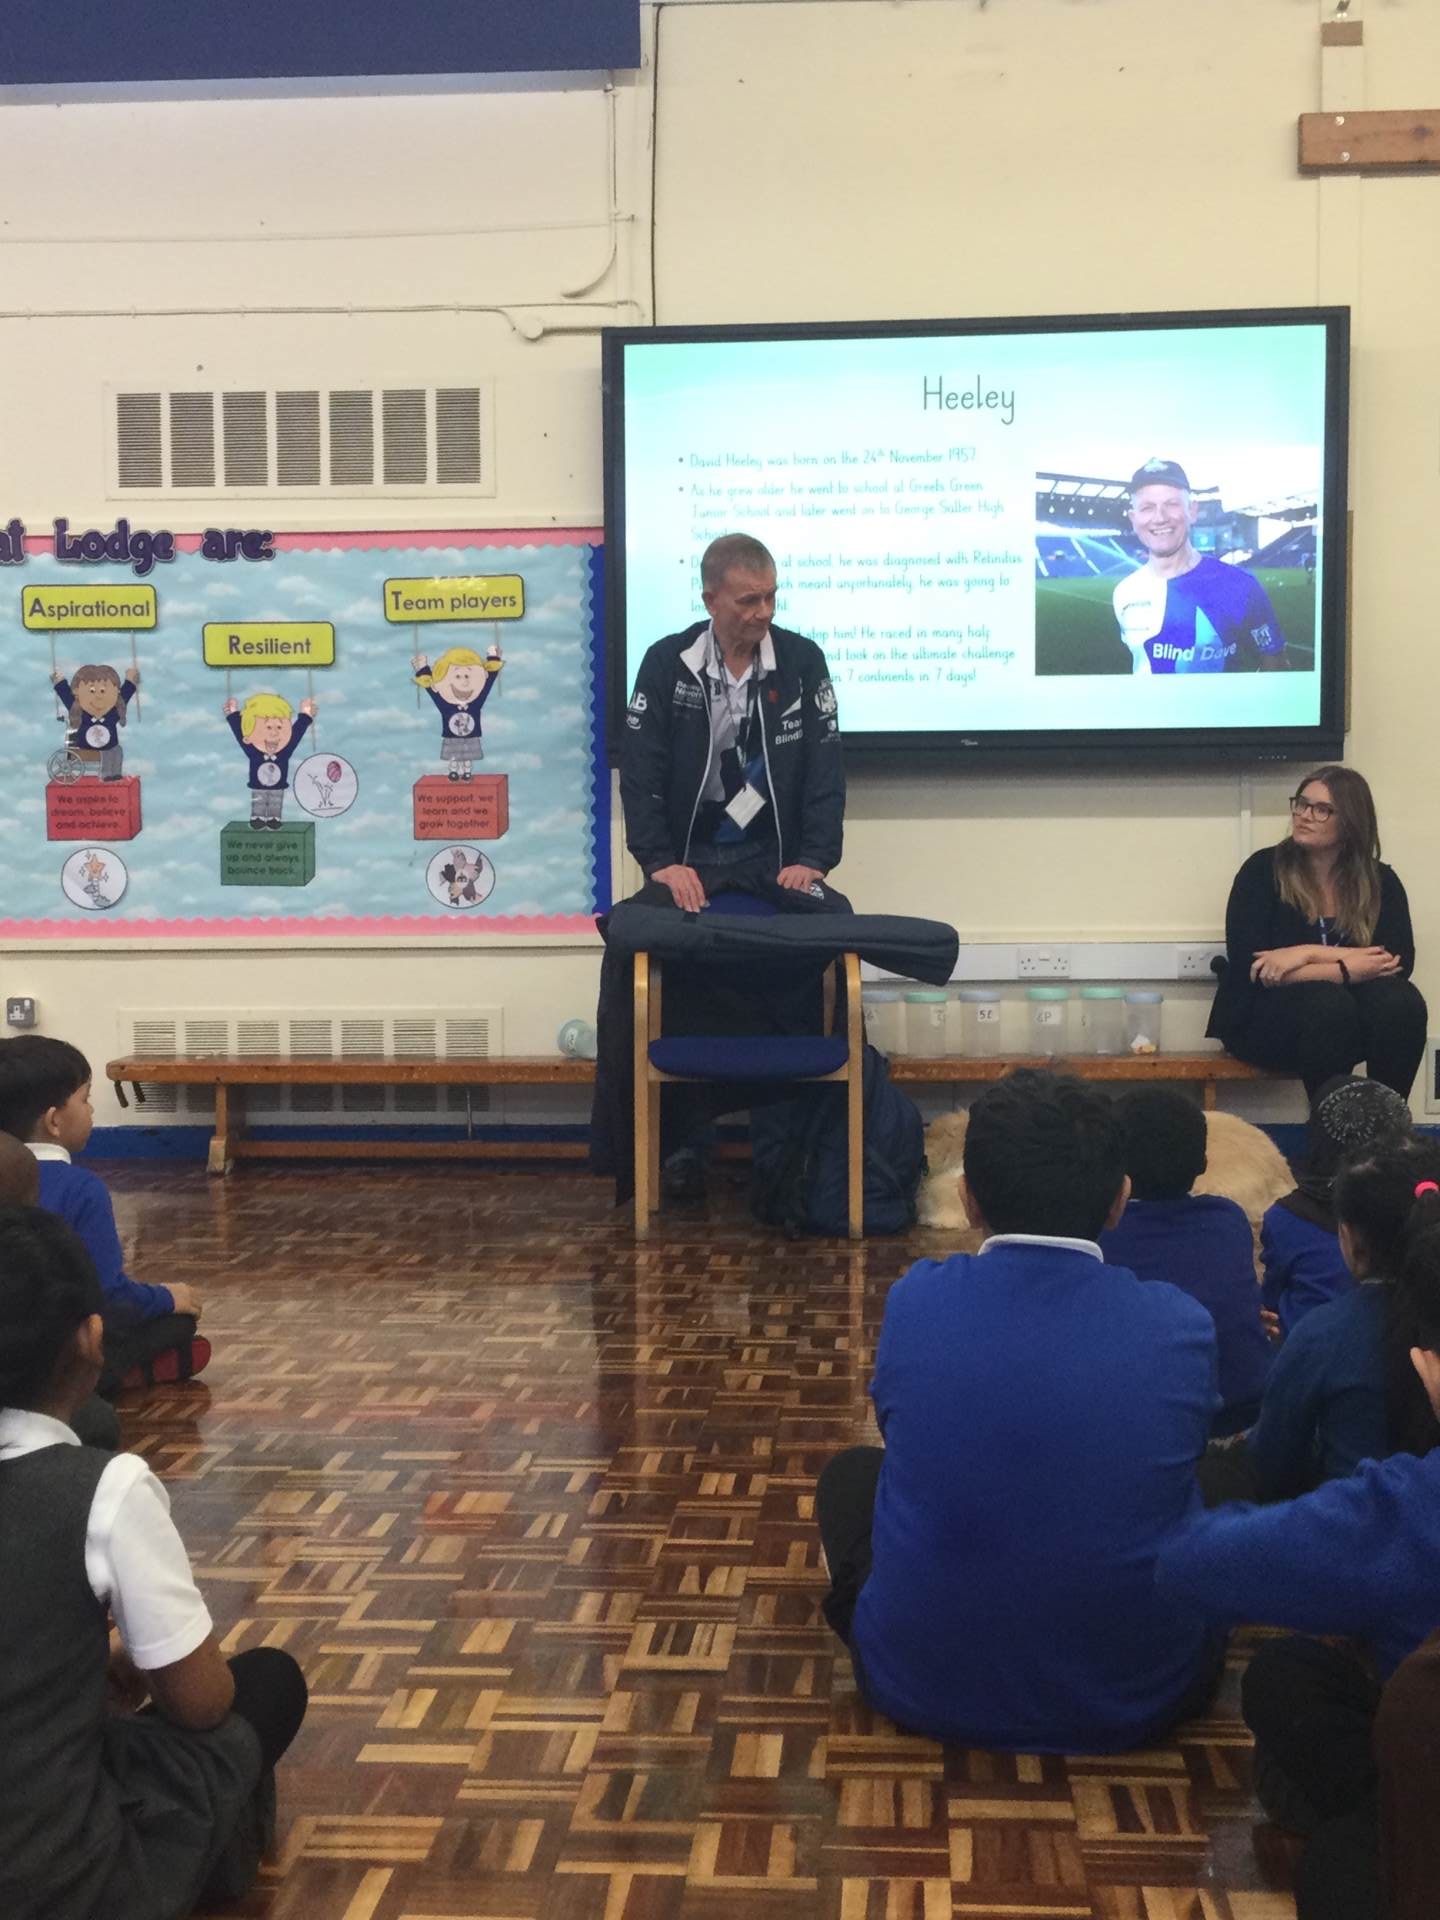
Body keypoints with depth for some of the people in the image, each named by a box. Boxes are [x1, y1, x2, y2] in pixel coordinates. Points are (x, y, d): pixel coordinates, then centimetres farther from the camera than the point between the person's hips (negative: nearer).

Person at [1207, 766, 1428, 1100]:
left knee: (1401, 1001, -28)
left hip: (1351, 1023, 3)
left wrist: (1310, 953, -22)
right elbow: (1250, 968, -15)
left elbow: (1399, 963, -13)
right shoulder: (1263, 870, -5)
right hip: (1266, 1016, -3)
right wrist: (1348, 965, -20)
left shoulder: (1381, 882, 3)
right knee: (1327, 1001, -34)